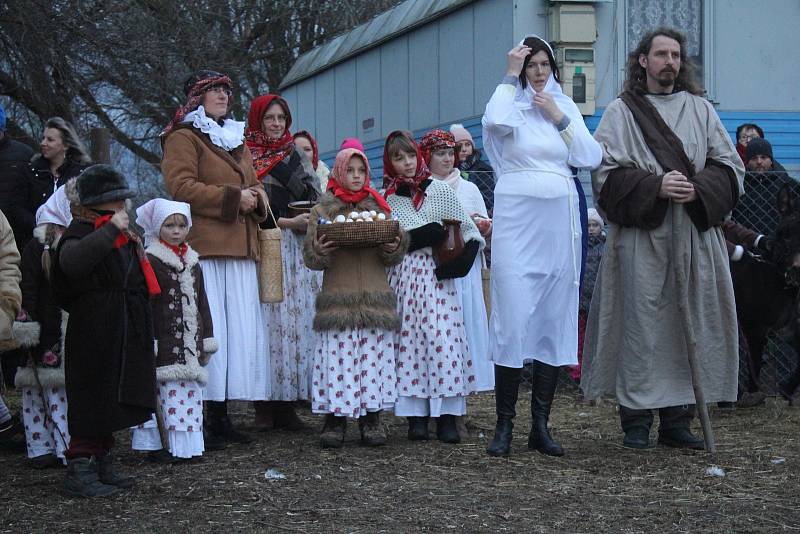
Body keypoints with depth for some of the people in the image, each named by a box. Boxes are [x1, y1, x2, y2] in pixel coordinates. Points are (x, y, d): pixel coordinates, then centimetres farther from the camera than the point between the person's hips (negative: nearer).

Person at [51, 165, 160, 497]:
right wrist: (112, 228, -33)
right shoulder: (82, 232, -11)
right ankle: (79, 471, -2)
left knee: (111, 405, 15)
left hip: (125, 338, 9)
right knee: (92, 402, -7)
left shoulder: (123, 237, 17)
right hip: (94, 337, -9)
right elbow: (71, 261, -37)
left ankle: (102, 467, 24)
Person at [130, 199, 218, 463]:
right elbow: (145, 305, -8)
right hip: (165, 343, -7)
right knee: (170, 394, -8)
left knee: (190, 392, 6)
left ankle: (187, 445, 12)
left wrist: (207, 339, 16)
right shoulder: (150, 262, -4)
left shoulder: (193, 264, 17)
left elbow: (202, 304, 20)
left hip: (190, 342, 7)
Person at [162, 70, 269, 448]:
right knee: (208, 329, -12)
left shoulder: (236, 140, 27)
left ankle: (221, 417, 8)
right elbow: (181, 186, -12)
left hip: (239, 247, 8)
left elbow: (252, 183, 33)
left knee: (240, 330, 4)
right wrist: (232, 198, -12)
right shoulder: (184, 137, 1)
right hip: (203, 248, -8)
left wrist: (256, 195, 8)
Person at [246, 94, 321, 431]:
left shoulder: (297, 156, 17)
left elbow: (316, 198, 12)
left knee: (298, 319, -3)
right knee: (270, 318, -9)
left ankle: (286, 404, 0)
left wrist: (311, 220, -8)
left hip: (299, 249, 4)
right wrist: (289, 222, -12)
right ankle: (265, 406, -5)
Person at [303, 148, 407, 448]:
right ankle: (335, 420, 1)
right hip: (337, 298, -2)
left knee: (374, 355, 0)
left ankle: (371, 418, 7)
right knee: (337, 356, -6)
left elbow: (393, 258, 12)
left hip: (375, 297, 2)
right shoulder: (323, 210, 9)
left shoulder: (378, 208, 16)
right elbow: (310, 256, 3)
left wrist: (395, 247, -10)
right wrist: (320, 251, -19)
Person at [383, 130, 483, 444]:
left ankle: (446, 417, -11)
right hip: (402, 275, 1)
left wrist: (460, 262, -10)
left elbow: (470, 232, 7)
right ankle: (416, 416, 0)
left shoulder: (440, 191, 7)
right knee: (408, 339, -4)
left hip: (436, 275, -1)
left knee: (442, 336, -11)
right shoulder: (385, 199, 8)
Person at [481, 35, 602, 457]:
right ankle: (504, 425, -2)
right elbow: (495, 121, -23)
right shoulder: (512, 103, 3)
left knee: (555, 317, 4)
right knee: (513, 316, -8)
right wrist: (511, 75, -12)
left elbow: (591, 158, 4)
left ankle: (541, 425, 10)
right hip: (516, 219, -4)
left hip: (559, 222, 4)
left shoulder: (565, 105, 14)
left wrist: (559, 118, -1)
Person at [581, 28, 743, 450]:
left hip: (695, 237, 3)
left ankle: (677, 418, 8)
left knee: (688, 321, 2)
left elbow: (730, 166, 10)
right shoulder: (621, 113, 6)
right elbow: (606, 173, -4)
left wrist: (698, 188, -10)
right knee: (641, 322, -5)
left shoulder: (700, 109, 15)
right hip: (641, 236, -3)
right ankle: (637, 418, 0)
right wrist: (656, 186, -16)